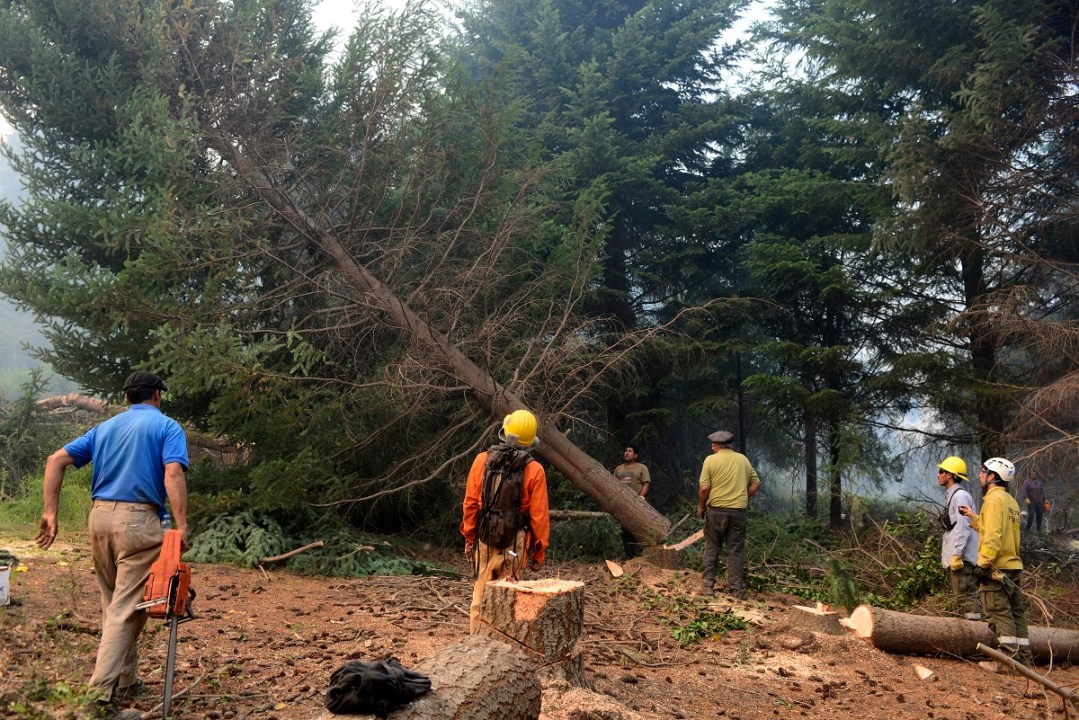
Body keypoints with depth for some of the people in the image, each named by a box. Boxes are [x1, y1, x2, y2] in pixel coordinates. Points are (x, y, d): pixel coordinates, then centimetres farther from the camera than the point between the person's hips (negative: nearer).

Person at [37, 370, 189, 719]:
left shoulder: (105, 427, 19)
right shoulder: (167, 427, 2)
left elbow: (56, 461, 11)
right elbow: (173, 474, -14)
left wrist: (51, 512, 8)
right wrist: (181, 526, -18)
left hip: (100, 516, 6)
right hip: (138, 519, -6)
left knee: (112, 603, 17)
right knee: (127, 607, -6)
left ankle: (126, 680, 27)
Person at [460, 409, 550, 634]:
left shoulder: (482, 460, -3)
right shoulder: (534, 470, -8)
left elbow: (470, 504, 0)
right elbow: (539, 516, -7)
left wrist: (469, 537, 10)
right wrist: (539, 551, 2)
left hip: (485, 540, 2)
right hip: (515, 543, -2)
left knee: (481, 595, 11)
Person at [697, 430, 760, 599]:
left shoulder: (711, 460, -5)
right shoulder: (743, 459, 8)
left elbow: (704, 488, -11)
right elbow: (756, 483, 10)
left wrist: (701, 506, 4)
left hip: (716, 509, -2)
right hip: (738, 511, 3)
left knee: (711, 548, 10)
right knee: (736, 550, 7)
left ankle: (708, 584, 10)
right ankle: (737, 588, 7)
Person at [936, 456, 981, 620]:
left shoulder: (960, 496, -12)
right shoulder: (951, 496, 18)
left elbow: (963, 528, -18)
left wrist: (956, 555, -20)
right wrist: (951, 555, 17)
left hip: (962, 557, -10)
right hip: (958, 557, 10)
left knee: (965, 594, -10)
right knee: (968, 595, 12)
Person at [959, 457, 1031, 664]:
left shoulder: (994, 498, -11)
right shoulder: (1011, 501, 17)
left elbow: (993, 535, -19)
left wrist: (983, 563, -20)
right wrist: (973, 518, 31)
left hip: (996, 567, -9)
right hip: (1014, 566, 9)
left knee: (998, 612, -7)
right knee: (1016, 612, 11)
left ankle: (1010, 657, -9)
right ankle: (1024, 657, 14)